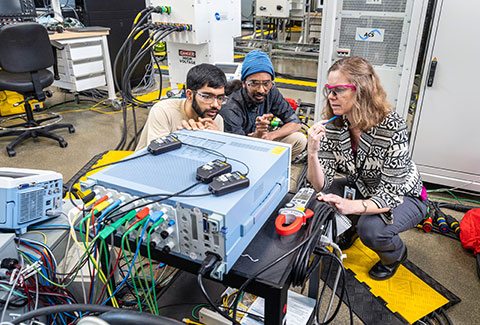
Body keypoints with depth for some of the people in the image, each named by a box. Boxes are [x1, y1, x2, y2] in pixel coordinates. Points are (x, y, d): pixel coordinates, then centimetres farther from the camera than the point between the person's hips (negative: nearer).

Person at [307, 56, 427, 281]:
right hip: (362, 189, 5)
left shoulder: (392, 127, -31)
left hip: (403, 196, -4)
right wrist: (312, 152, -37)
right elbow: (321, 185, -18)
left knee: (371, 228, -31)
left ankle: (395, 254, 7)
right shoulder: (333, 125, -16)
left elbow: (391, 193, -31)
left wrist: (351, 206, -47)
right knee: (318, 199, -17)